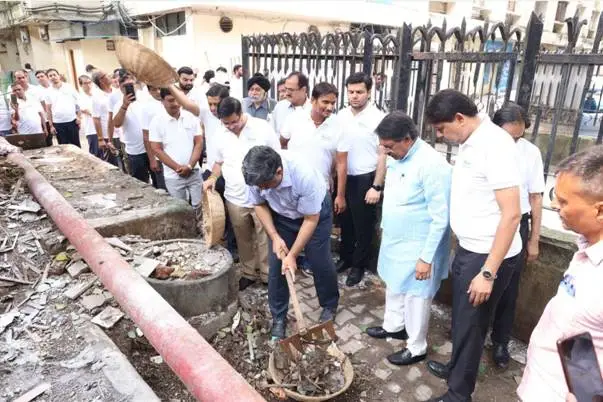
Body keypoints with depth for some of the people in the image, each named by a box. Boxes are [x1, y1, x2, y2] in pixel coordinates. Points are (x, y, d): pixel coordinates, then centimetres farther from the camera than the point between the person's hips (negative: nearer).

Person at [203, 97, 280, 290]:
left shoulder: (262, 128, -11)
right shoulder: (220, 134, 2)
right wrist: (213, 177, -4)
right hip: (235, 198, 4)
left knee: (265, 239, 8)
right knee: (243, 239, 17)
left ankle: (268, 275, 26)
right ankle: (248, 272, 35)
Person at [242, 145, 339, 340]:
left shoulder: (304, 175, -41)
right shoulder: (256, 175, -29)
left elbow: (311, 219, -28)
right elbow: (259, 204, -7)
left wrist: (293, 255, -24)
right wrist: (275, 237, -17)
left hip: (315, 212, -3)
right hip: (281, 215, 3)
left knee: (320, 263, 2)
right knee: (276, 267, 1)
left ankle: (330, 306, 29)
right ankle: (278, 318, 18)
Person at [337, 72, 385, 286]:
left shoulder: (378, 118, -12)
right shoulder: (341, 116, 3)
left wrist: (377, 186, -15)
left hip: (365, 179, -5)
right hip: (343, 177, 5)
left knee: (363, 226, 9)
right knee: (345, 222, 19)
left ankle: (359, 266, 25)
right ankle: (345, 258, 37)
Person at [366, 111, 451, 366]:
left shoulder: (432, 165, -27)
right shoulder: (396, 158, -1)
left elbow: (440, 219, -24)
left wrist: (426, 257, -22)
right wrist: (384, 225, 19)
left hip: (417, 246, -8)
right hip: (394, 240, 8)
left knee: (415, 296, 8)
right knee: (394, 285, 24)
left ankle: (417, 348, 29)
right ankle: (393, 326, 47)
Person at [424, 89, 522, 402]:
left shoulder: (494, 144, -21)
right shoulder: (469, 142, 5)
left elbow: (511, 214, -24)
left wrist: (488, 272, -24)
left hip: (488, 255, -8)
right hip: (468, 248, 8)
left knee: (470, 324, 8)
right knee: (461, 317, 23)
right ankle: (456, 367, 46)